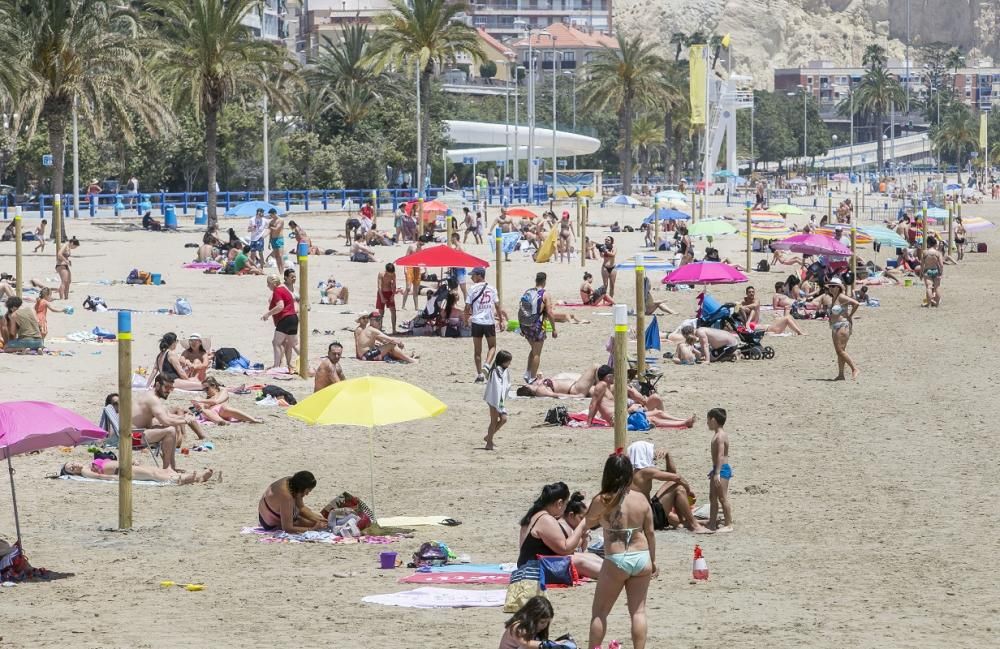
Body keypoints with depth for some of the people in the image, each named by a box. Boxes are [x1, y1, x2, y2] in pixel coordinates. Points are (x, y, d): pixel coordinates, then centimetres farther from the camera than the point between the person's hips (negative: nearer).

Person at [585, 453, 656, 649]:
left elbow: (588, 521, 7)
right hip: (641, 558, 3)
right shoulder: (641, 500, -1)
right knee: (638, 611, 10)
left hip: (616, 561, -3)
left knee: (599, 611, 9)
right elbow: (650, 532, 5)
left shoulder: (602, 501, -11)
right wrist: (653, 560, 15)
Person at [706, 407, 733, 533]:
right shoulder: (718, 435, 14)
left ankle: (728, 525, -3)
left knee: (722, 498, -7)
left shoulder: (720, 436, -18)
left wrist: (717, 473, -28)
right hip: (718, 469, 11)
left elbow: (720, 455, -24)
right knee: (712, 497, 15)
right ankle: (712, 524, 22)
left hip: (722, 469, -11)